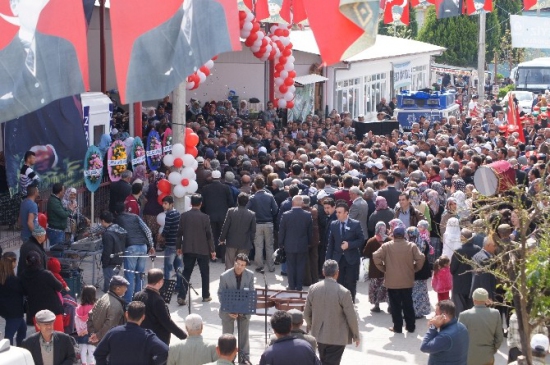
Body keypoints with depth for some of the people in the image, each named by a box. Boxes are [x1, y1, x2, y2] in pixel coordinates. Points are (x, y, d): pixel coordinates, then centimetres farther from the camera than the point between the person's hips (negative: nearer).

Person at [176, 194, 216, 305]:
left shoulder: (184, 216, -3)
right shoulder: (205, 217, -10)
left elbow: (179, 233, 1)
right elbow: (209, 235, -7)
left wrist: (178, 247, 12)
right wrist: (212, 250, 1)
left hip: (188, 250, 2)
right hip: (203, 250, -2)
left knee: (186, 273, 5)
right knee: (205, 273, 13)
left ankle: (181, 296, -6)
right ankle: (206, 296, 20)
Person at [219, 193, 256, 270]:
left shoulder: (231, 211, -10)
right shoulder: (252, 214, -8)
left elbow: (225, 227, -6)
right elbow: (253, 230, -2)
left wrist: (222, 239, 6)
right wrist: (251, 242, 12)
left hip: (231, 243, 0)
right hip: (245, 244, 0)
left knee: (229, 265, 9)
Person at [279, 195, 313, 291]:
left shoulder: (286, 215, -11)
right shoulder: (308, 215, -8)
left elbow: (281, 231, -4)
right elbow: (310, 231, 1)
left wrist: (281, 244, 6)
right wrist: (308, 243, 13)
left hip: (289, 246, -1)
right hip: (303, 246, 1)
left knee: (291, 266, 9)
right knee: (301, 266, 8)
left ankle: (292, 286, 12)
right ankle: (299, 286, 11)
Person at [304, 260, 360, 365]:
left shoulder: (313, 288, -6)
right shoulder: (343, 292, -19)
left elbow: (307, 313, 3)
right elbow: (351, 317, -12)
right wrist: (356, 335, 3)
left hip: (319, 335, 5)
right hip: (337, 338, -5)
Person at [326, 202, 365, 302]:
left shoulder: (355, 224, -4)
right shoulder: (333, 225, 5)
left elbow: (361, 240, -3)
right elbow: (330, 244, 6)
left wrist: (349, 244, -17)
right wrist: (328, 259, 1)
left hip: (351, 259, -2)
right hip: (338, 259, 2)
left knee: (350, 284, 2)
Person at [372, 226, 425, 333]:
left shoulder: (386, 246, -5)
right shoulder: (411, 246, -2)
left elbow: (376, 257, -12)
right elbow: (421, 258, -10)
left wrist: (383, 268, 1)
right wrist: (414, 269, 5)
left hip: (392, 281, -2)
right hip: (407, 281, 2)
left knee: (395, 305, 7)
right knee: (408, 304, 13)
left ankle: (397, 327, 10)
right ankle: (410, 326, 18)